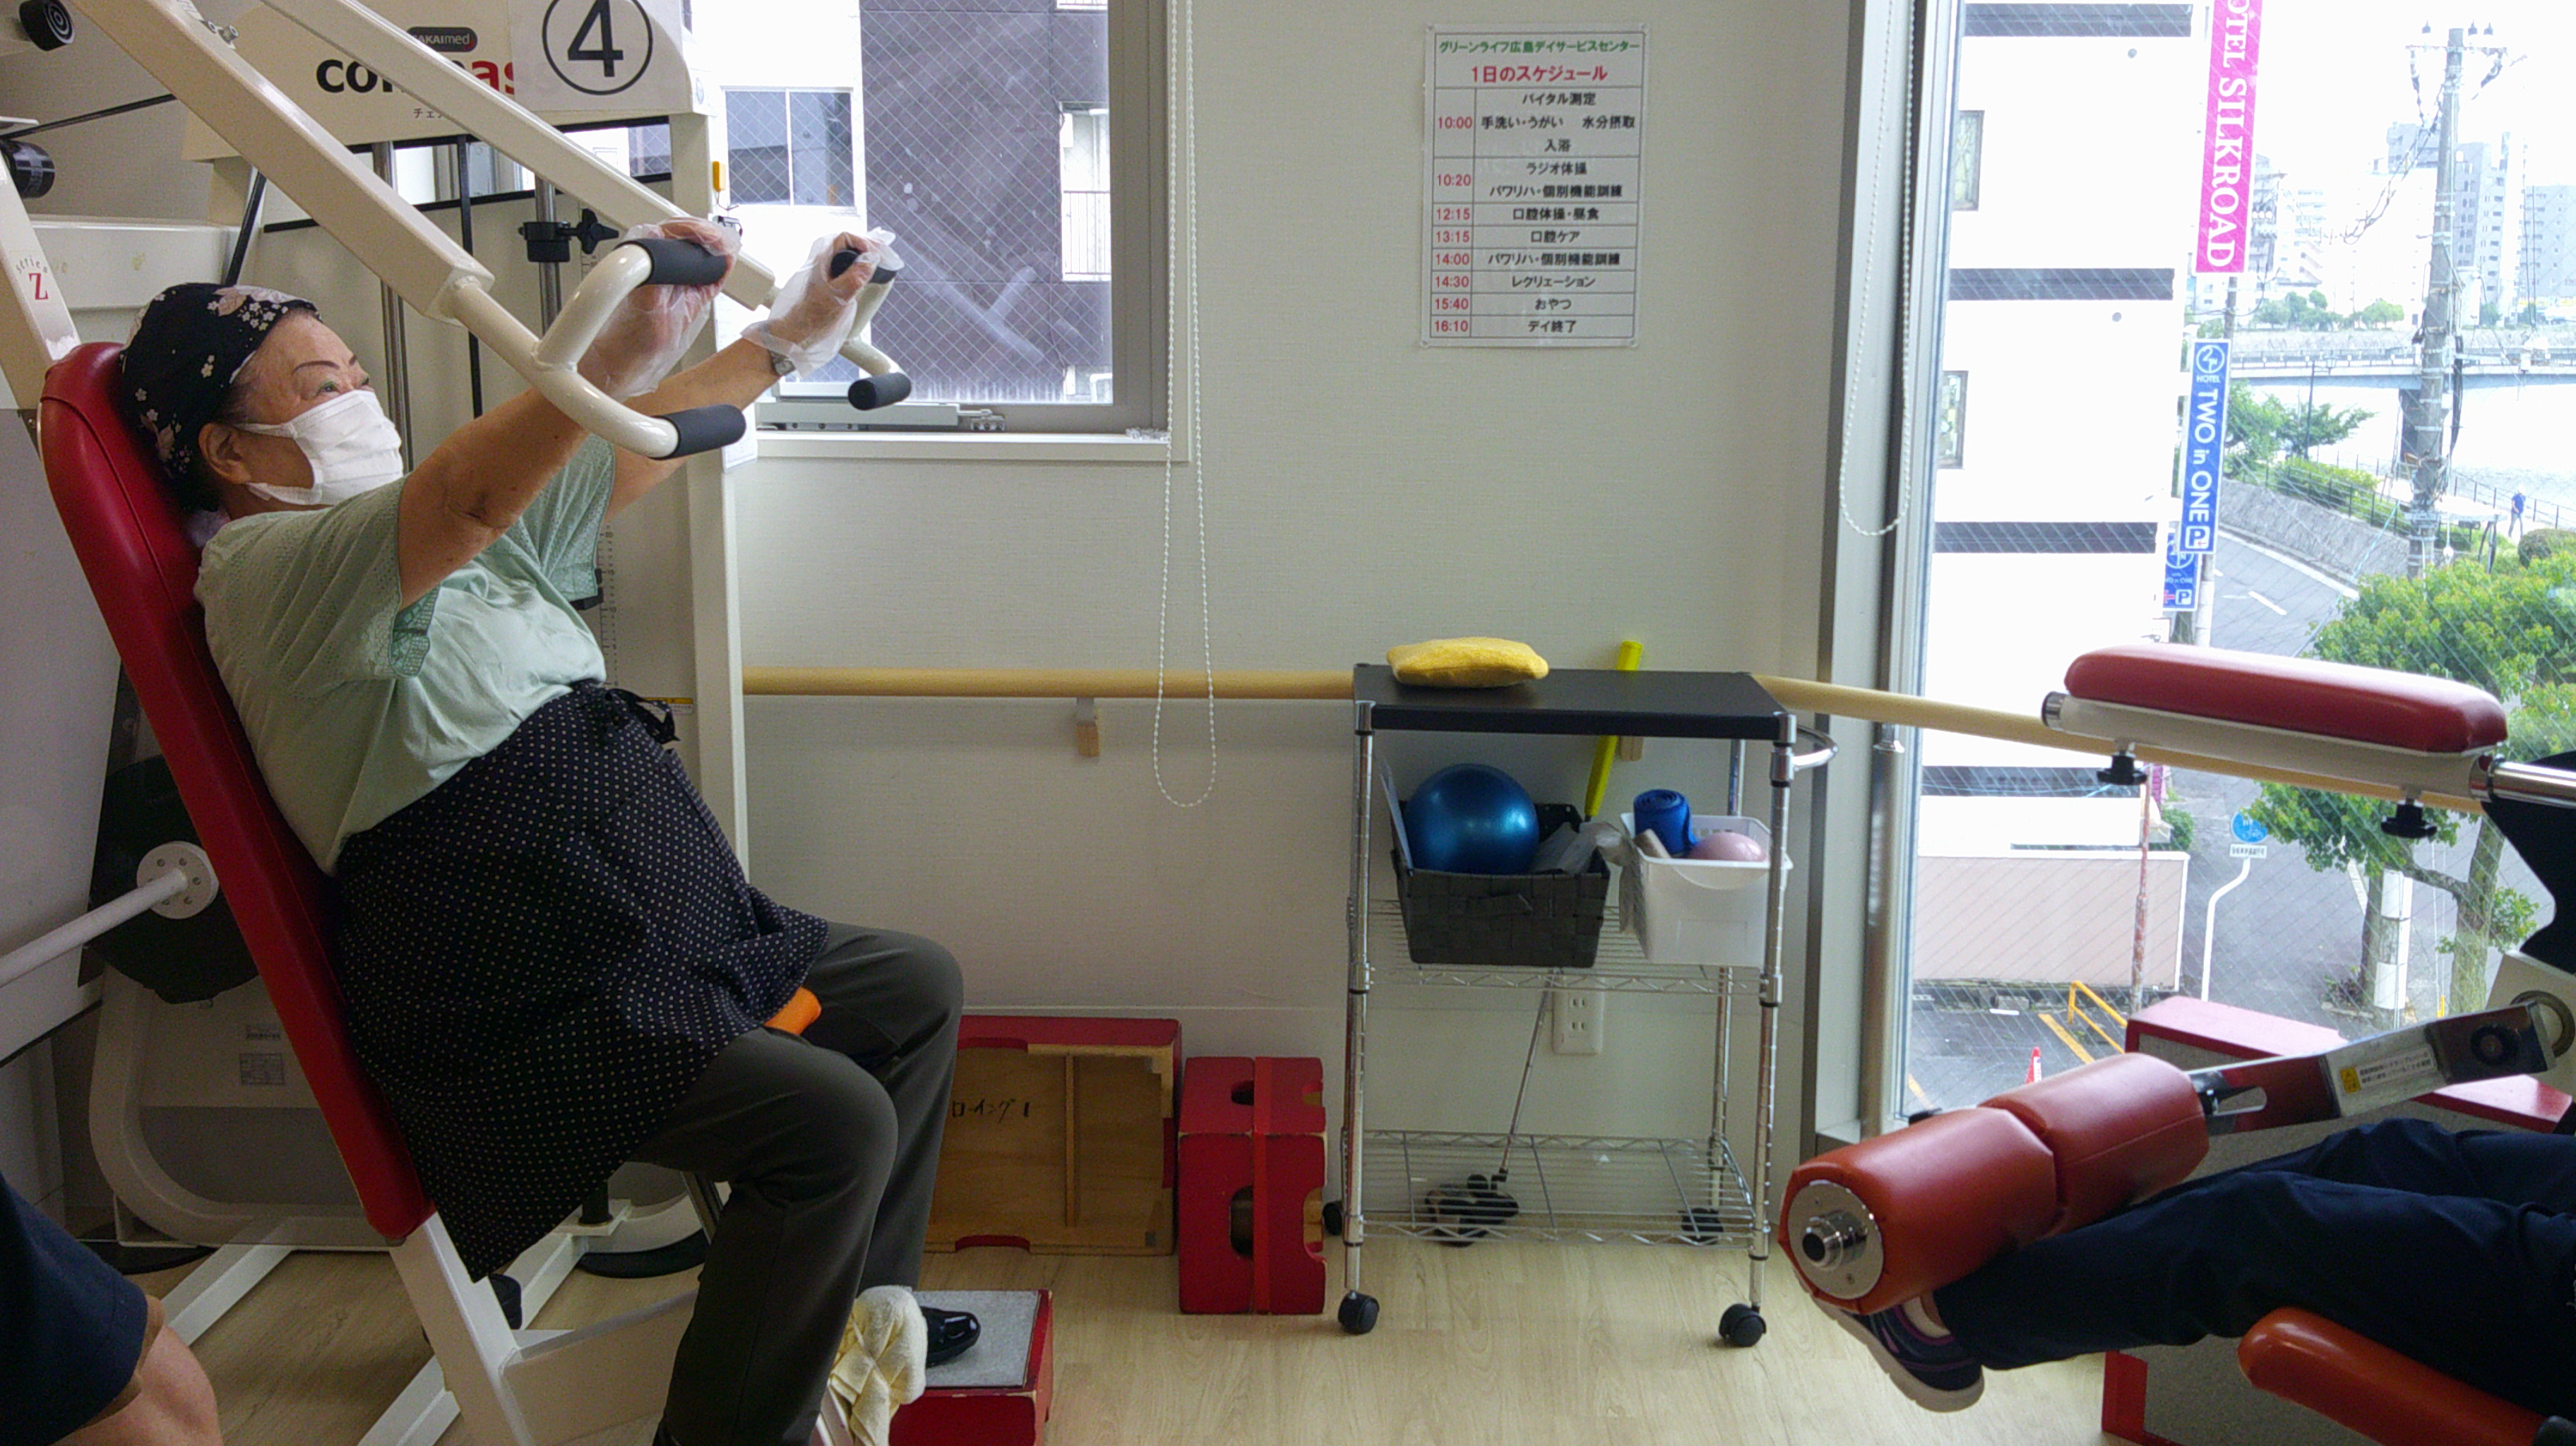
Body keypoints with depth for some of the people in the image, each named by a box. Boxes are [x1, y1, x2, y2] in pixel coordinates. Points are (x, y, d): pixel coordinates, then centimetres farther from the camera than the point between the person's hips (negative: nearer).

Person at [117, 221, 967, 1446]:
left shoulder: (438, 539, 17)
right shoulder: (259, 567, -13)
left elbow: (630, 461, 22)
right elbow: (471, 497, -32)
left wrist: (786, 337, 21)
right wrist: (622, 355, -44)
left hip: (671, 938, 10)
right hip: (522, 1012, -10)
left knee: (917, 988, 14)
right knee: (833, 1119, -26)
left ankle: (857, 1309, 24)